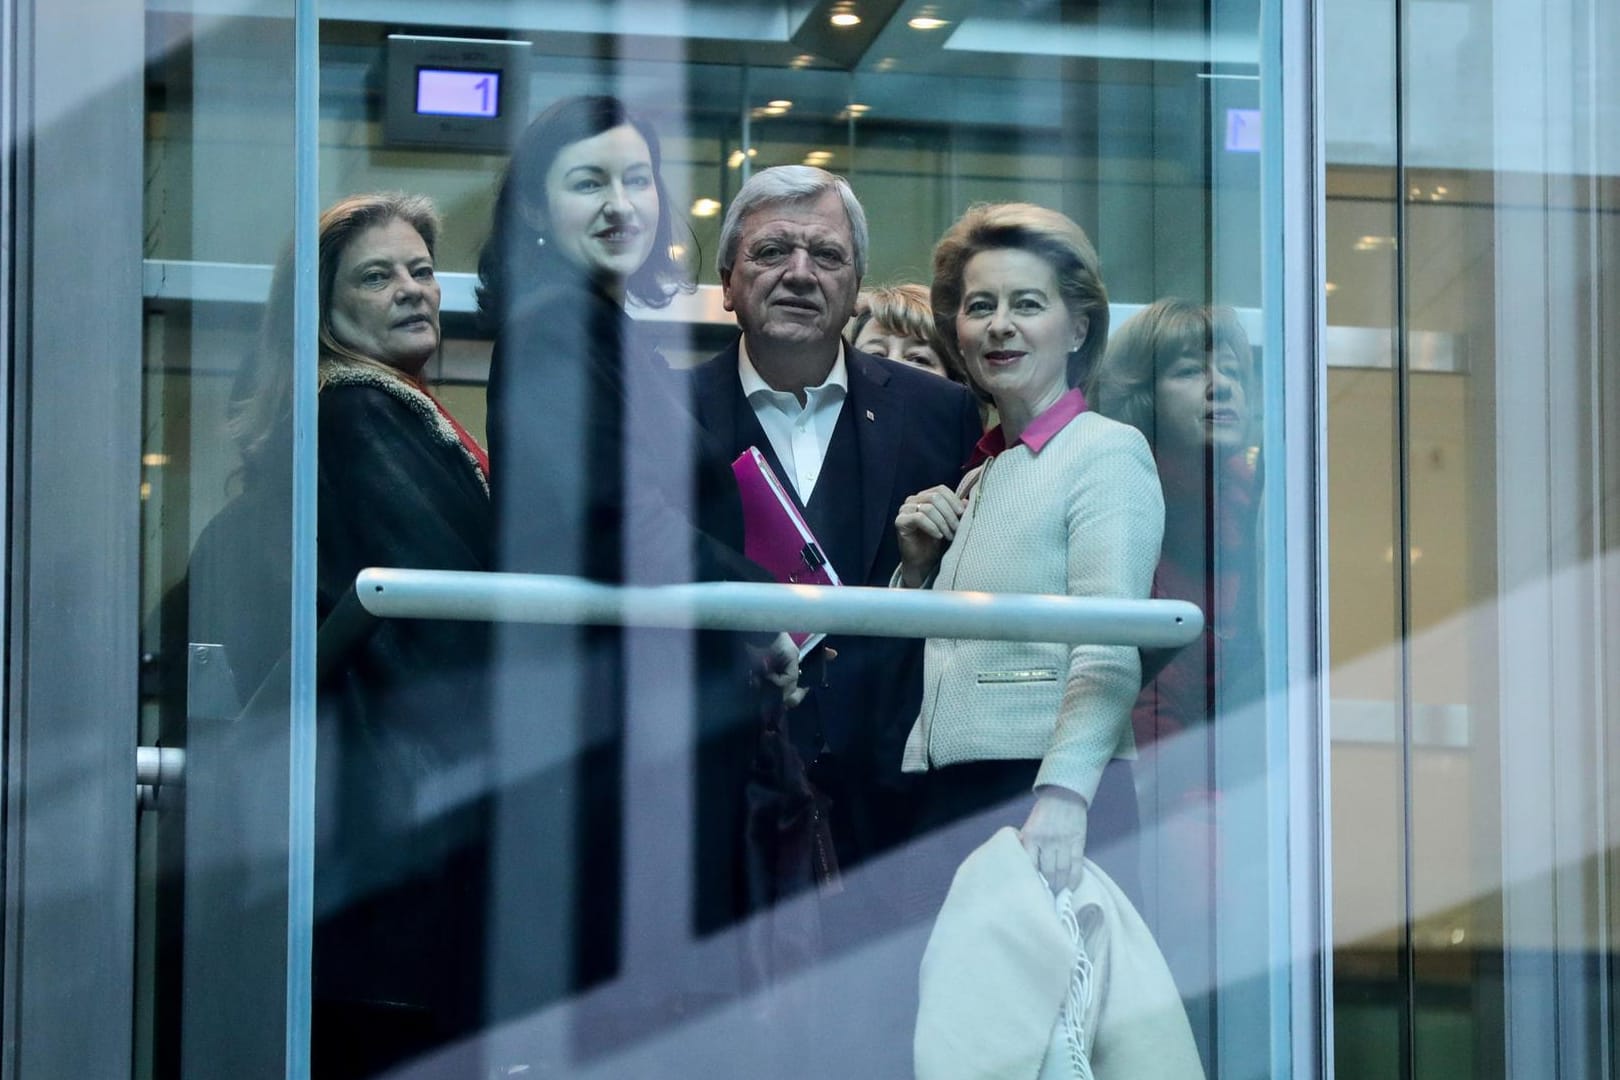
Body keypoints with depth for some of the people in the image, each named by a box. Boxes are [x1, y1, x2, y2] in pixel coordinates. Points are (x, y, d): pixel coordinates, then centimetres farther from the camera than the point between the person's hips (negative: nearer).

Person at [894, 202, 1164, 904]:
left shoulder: (1109, 452, -2)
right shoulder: (976, 481, 21)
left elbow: (1110, 653, -15)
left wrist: (1062, 796, -29)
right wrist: (918, 565, 11)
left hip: (1054, 798, -7)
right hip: (950, 800, 7)